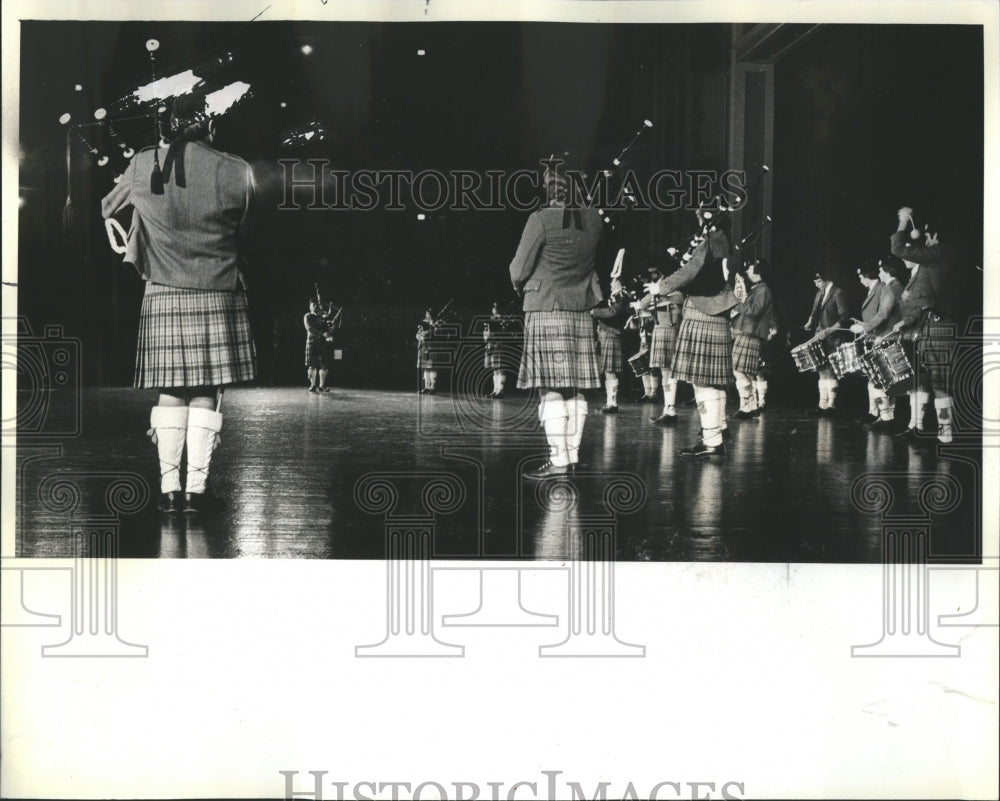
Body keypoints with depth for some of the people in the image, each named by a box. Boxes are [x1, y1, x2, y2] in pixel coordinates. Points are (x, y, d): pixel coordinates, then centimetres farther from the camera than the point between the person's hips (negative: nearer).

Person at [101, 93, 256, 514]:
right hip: (218, 296, -1)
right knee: (206, 395, 3)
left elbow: (108, 209, 16)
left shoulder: (142, 166, 0)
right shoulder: (237, 171, -6)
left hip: (163, 297, 2)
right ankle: (196, 487, 1)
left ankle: (169, 487, 6)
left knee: (170, 392, 7)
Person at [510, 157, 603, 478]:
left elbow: (518, 271, -8)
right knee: (575, 390, 9)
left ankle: (558, 460, -7)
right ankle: (572, 455, 14)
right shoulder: (593, 219, 3)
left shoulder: (541, 220, -12)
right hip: (581, 311, 6)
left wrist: (520, 283, 13)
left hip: (545, 311, -6)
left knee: (551, 390, -5)